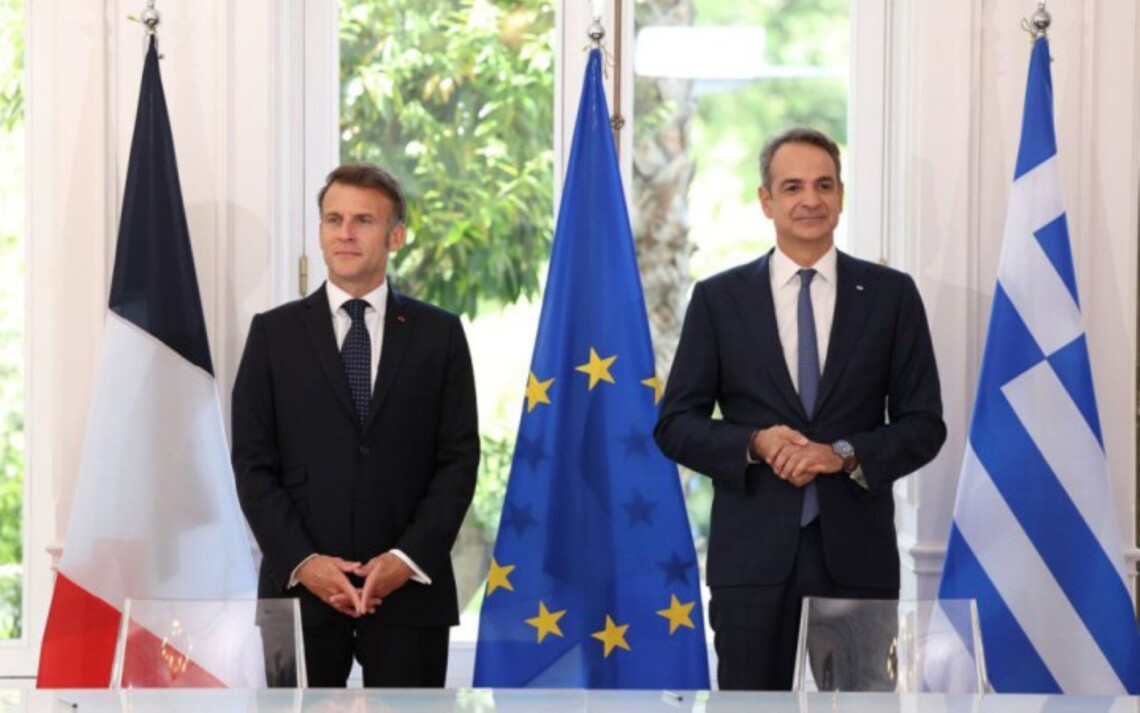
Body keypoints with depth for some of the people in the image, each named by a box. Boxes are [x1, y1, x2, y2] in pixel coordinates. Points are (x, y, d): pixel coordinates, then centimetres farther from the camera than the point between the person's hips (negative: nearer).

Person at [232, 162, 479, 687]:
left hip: (410, 586, 0)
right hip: (300, 586, 0)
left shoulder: (439, 334, 8)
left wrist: (410, 557, -9)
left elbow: (459, 457, 3)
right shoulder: (274, 333, 7)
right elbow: (252, 462, 3)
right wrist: (301, 561, -10)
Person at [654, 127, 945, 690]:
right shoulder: (718, 298, 6)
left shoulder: (891, 294, 6)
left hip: (856, 553, 0)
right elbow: (675, 425, 5)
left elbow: (924, 425, 5)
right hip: (753, 553, 0)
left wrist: (846, 454, -13)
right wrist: (754, 444, -13)